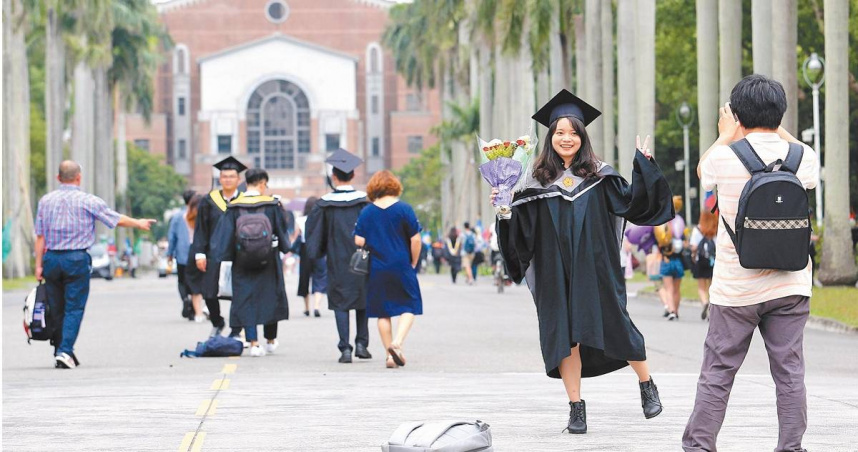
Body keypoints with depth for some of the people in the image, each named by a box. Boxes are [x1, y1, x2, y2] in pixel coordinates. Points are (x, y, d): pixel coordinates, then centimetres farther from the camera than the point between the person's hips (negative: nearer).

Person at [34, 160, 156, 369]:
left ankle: (59, 352, 16)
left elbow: (40, 235, 5)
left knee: (56, 309, 12)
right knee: (74, 308, -2)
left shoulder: (46, 201, 6)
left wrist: (39, 264, 7)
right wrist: (139, 223, 20)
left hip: (51, 258, 4)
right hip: (77, 258, -4)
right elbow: (118, 220, 3)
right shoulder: (88, 201, -3)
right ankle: (65, 351, -15)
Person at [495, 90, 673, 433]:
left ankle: (647, 386, 20)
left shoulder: (599, 176, 4)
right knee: (565, 336, 0)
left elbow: (632, 203, -1)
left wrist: (643, 165, -8)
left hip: (595, 269, -1)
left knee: (614, 325, -2)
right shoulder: (538, 181, 3)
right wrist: (504, 212, -16)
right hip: (556, 273, 1)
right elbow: (522, 230, 2)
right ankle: (576, 408, 8)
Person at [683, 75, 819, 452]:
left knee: (717, 374, 6)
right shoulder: (802, 158, -3)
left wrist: (726, 135, 30)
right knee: (789, 373, 4)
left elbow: (702, 170, 16)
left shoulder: (725, 158, -9)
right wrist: (777, 129, 32)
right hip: (790, 284, 2)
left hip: (735, 289, -2)